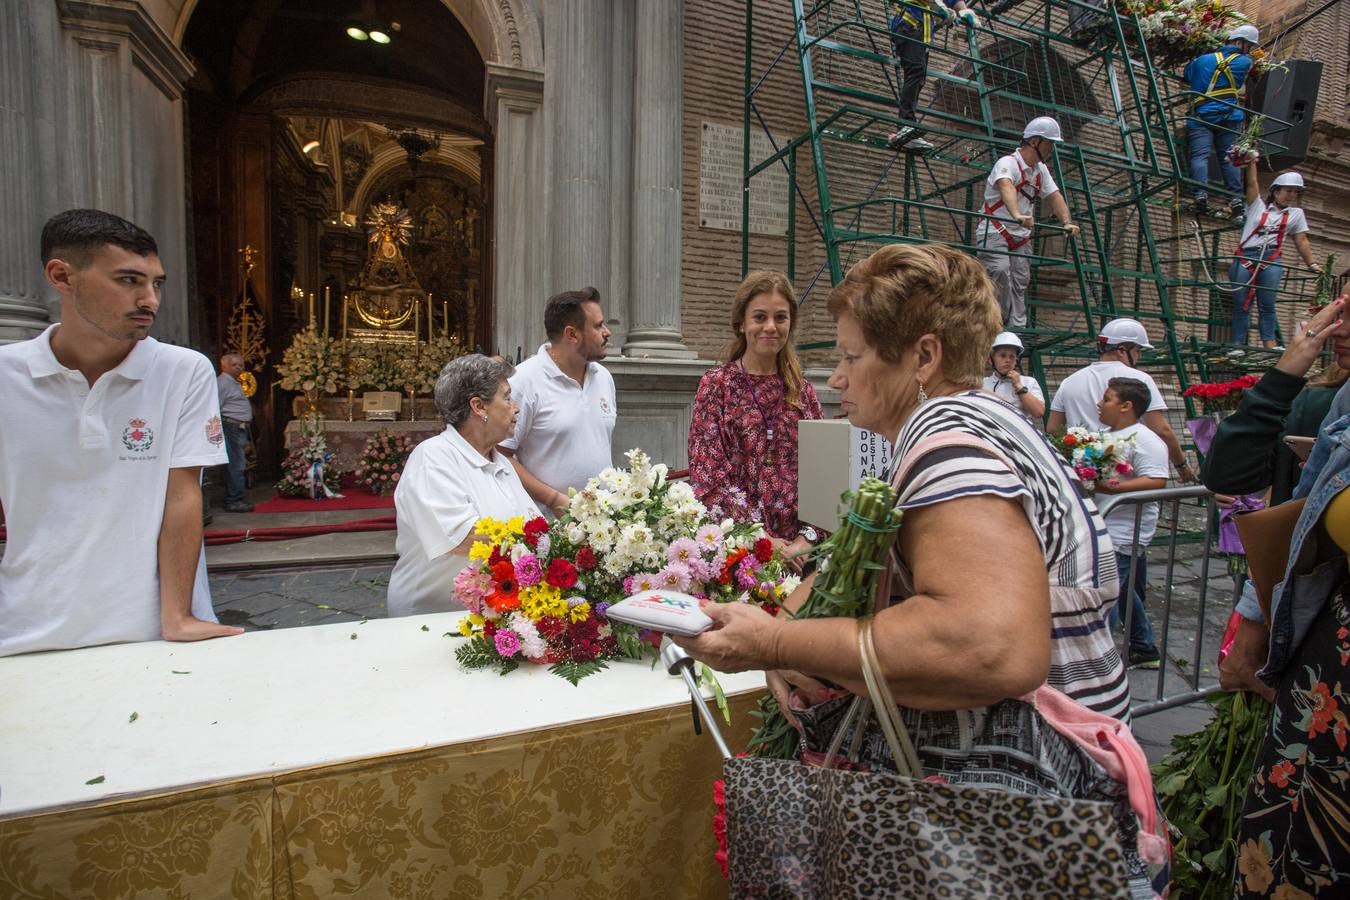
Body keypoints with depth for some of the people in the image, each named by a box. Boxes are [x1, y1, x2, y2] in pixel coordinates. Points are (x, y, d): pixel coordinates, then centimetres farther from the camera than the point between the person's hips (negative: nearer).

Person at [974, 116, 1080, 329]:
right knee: (1001, 273, -26)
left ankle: (1017, 329, 1)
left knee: (1020, 283, 0)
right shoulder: (1008, 163, -15)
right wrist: (1017, 215, -55)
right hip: (994, 232, -8)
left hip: (1021, 236, 8)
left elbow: (1054, 196, 8)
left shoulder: (1041, 170, 12)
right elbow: (1006, 188, -35)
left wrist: (1067, 222, -11)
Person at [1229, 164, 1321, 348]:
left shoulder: (1296, 214, 23)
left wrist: (1312, 264, 14)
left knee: (1267, 305, -8)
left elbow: (1301, 240, 20)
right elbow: (1252, 183, 10)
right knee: (1241, 305, -7)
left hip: (1271, 260, 2)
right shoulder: (1258, 206, 17)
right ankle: (1237, 346, -8)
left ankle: (1269, 345, -10)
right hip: (1246, 257, -1)